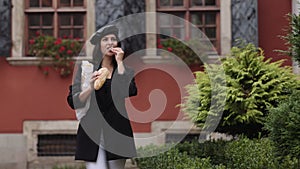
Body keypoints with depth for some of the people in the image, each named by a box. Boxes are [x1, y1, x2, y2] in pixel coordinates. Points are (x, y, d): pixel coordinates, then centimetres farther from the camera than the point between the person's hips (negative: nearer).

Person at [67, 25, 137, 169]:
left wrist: (120, 63, -6)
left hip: (117, 132, 2)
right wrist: (90, 88, -16)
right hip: (92, 131, -2)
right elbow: (73, 102, 1)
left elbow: (130, 92, -11)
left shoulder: (125, 70, 11)